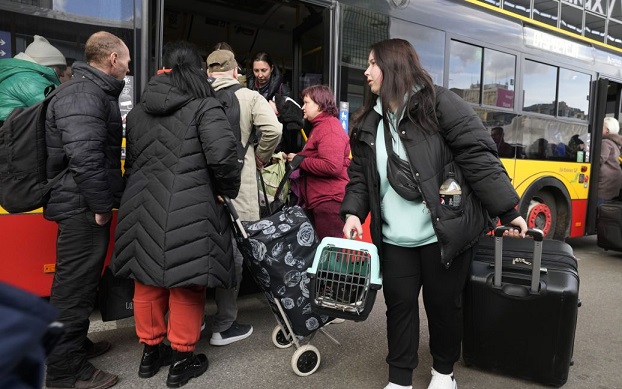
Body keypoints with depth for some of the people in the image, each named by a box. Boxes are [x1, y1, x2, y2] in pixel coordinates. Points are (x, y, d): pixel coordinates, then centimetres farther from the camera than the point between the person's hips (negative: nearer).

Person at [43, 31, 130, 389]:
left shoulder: (97, 93, 17)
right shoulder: (83, 96, -17)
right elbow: (83, 156, -26)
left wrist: (105, 200, 23)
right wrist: (101, 205, -20)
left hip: (88, 205, 10)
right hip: (84, 208, -10)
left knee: (82, 280, 19)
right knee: (75, 285, -1)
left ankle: (75, 344, 36)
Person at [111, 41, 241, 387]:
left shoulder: (138, 111, 13)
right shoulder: (204, 106, -7)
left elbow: (131, 162, 17)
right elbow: (223, 155, -20)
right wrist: (229, 190, -4)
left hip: (144, 209, 6)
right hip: (189, 212, -6)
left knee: (148, 281, 17)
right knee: (186, 284, 6)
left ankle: (151, 352, 33)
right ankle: (181, 359, 20)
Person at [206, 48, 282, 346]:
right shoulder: (249, 97, -2)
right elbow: (273, 130, -15)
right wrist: (261, 156, 2)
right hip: (237, 188, -3)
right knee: (232, 254, 7)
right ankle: (224, 326, 16)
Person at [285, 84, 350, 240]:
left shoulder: (330, 128, -11)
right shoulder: (320, 126, 22)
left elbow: (332, 166, -24)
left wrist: (300, 161, -13)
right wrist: (297, 158, 11)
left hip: (328, 200, -10)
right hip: (318, 200, 10)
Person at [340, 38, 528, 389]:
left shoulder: (439, 103, -8)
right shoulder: (369, 122, 10)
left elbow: (479, 156, -11)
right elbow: (360, 175, 12)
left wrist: (508, 210, -13)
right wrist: (353, 212, -5)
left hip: (444, 233, -4)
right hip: (395, 240, 5)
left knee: (443, 305, 12)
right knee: (399, 305, 11)